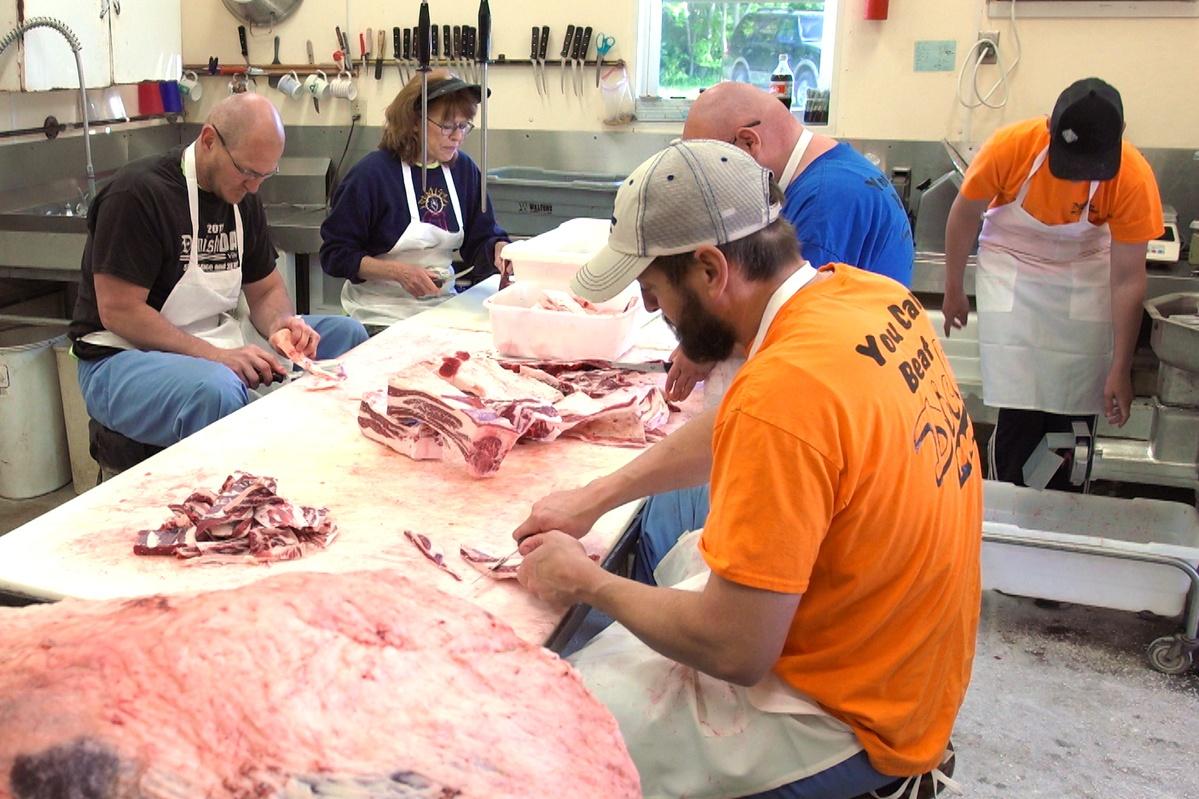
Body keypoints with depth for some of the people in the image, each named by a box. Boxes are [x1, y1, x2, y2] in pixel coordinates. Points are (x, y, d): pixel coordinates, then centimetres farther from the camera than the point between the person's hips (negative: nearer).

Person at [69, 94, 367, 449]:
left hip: (219, 350, 8)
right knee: (217, 390, -41)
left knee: (347, 334, -6)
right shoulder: (137, 193, -16)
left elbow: (266, 290, 16)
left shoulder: (243, 199, 9)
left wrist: (281, 325, -9)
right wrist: (216, 356, -25)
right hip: (124, 358, -7)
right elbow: (118, 312, -19)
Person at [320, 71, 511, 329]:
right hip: (381, 318, -5)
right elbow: (334, 254, -8)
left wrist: (499, 249, -10)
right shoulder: (373, 173, -10)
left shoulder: (463, 169, 6)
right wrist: (398, 272, -19)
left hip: (442, 305, 5)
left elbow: (480, 241, 14)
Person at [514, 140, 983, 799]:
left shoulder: (783, 392, -32)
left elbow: (734, 651, -26)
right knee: (676, 559, 27)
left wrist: (587, 583, -11)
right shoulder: (873, 295, -4)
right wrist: (594, 498, 10)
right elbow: (733, 437, 11)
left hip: (847, 716, -9)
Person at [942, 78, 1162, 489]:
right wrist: (953, 291, 2)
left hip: (1084, 279, 1)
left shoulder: (1134, 178, -23)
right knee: (1019, 412, -9)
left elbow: (1128, 278, -17)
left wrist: (1120, 370, -16)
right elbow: (964, 214, -8)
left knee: (1075, 411, -1)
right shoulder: (1010, 147, -25)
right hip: (1012, 267, -1)